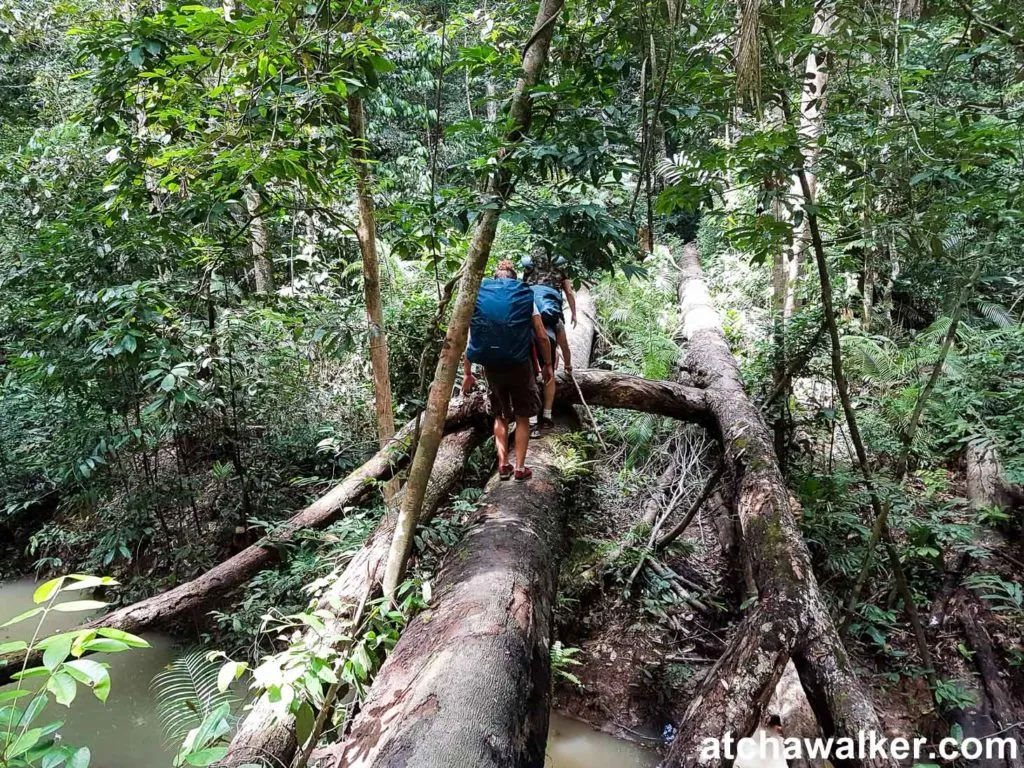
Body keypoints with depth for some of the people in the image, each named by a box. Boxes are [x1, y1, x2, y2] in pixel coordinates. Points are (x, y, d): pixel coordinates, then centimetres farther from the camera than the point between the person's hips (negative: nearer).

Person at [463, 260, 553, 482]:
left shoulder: (478, 296, 5)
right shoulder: (525, 297, 2)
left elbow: (468, 337, 1)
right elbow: (542, 337, 0)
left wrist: (468, 373, 7)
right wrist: (547, 365, 12)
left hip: (491, 366, 2)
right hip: (519, 364, -1)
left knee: (500, 416, 19)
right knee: (522, 417, 14)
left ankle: (503, 464, 15)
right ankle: (520, 467, 13)